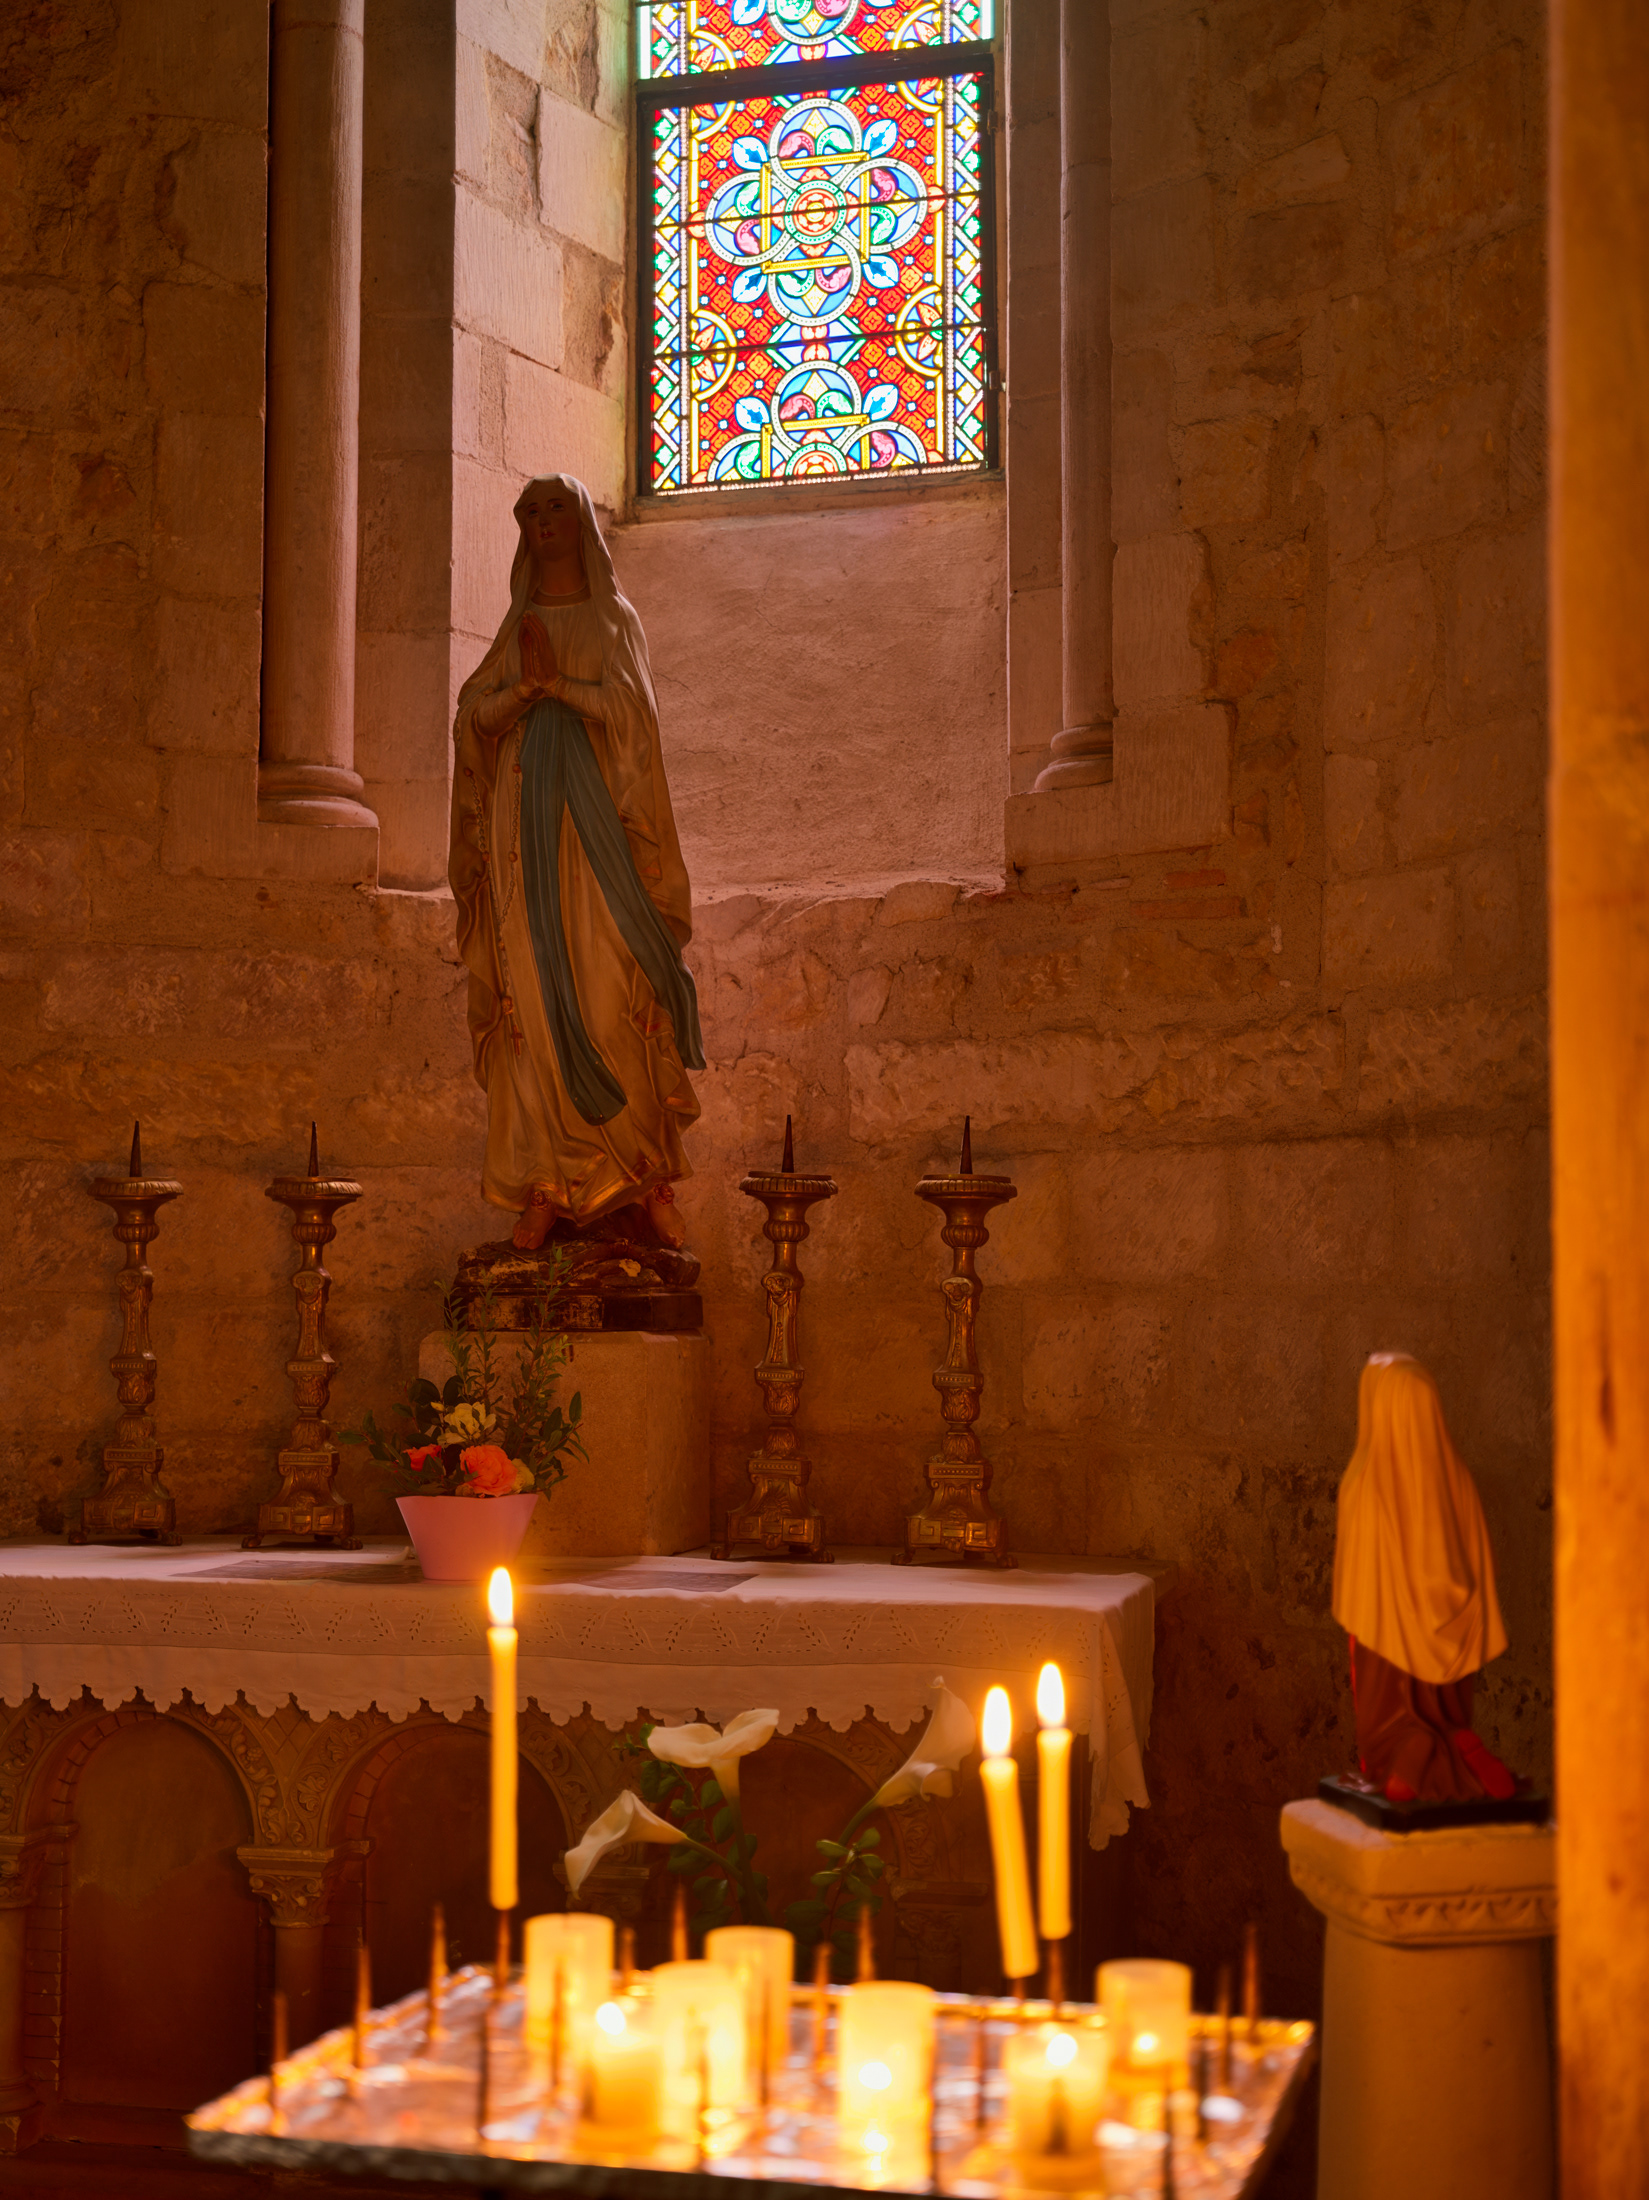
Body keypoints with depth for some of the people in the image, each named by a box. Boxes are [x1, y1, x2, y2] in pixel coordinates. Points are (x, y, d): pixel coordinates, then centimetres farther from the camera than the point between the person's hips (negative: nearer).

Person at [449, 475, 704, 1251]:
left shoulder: (615, 620, 12)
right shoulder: (515, 627, 19)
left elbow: (631, 709, -3)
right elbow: (472, 714, 7)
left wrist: (557, 682, -12)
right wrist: (523, 686, -11)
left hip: (596, 811, -2)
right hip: (522, 815, 3)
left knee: (614, 993, -11)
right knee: (535, 998, -5)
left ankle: (651, 1175, -4)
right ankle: (548, 1186, -6)